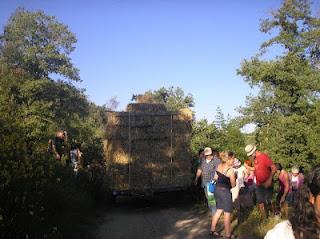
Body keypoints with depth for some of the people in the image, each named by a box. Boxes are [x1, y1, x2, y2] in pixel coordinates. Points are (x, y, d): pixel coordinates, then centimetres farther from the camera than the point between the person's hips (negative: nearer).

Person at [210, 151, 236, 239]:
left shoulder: (219, 166, 0)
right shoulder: (230, 170, -20)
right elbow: (233, 185, -10)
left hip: (217, 190, 8)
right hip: (225, 192, -8)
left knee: (219, 210, 20)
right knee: (227, 213, 3)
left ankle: (212, 230, 29)